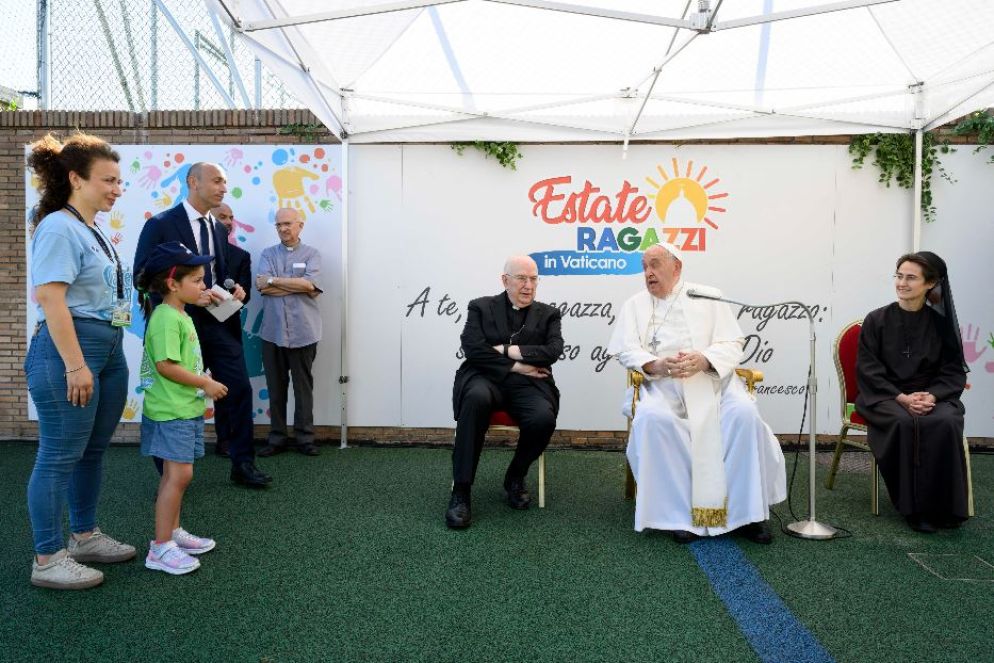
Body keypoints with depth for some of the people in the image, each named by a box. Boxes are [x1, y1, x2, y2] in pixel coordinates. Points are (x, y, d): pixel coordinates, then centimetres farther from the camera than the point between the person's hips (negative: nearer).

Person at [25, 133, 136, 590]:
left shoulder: (94, 231, 16)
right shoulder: (59, 228, -12)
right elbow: (51, 298, -19)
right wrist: (75, 364, -22)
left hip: (108, 350, 9)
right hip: (69, 349, -9)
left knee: (93, 450, 17)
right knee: (59, 456, 0)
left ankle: (85, 537, 31)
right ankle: (47, 560, 12)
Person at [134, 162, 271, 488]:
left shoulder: (217, 229, 12)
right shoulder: (160, 225, -9)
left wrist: (234, 289, -2)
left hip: (216, 324, 6)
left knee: (240, 389, 2)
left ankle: (243, 464, 16)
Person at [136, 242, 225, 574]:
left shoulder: (181, 316, 14)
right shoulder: (166, 318, -17)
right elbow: (166, 365, -24)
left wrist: (203, 391, 18)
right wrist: (206, 384, -17)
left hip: (186, 407, 10)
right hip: (171, 410, -10)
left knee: (176, 473, 15)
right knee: (179, 473, -9)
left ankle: (173, 531, 26)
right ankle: (160, 548, -2)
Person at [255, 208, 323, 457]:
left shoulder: (311, 254, 5)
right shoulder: (268, 254, 11)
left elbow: (310, 285, -12)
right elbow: (262, 286, -5)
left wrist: (274, 281, -8)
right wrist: (297, 286, -11)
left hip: (303, 331, -2)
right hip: (273, 331, 2)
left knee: (303, 386, 6)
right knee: (275, 387, 8)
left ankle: (304, 438, 14)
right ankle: (277, 438, 17)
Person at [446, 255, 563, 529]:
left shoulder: (548, 314, 17)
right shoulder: (481, 307, 13)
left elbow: (553, 351, -1)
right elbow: (473, 349, -3)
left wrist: (507, 350, -8)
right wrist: (515, 366, -9)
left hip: (527, 384, 2)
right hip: (486, 379, -1)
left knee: (544, 418, -32)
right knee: (476, 398, -38)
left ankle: (515, 478, 0)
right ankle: (460, 492, -30)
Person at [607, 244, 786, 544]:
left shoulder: (709, 297, 13)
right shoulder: (635, 305, 15)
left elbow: (732, 345, 4)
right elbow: (626, 350, 3)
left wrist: (703, 360, -17)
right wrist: (657, 365, -18)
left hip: (713, 381, 1)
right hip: (662, 385, 0)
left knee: (744, 414, -28)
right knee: (652, 418, -32)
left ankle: (747, 511, -14)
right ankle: (679, 512, -22)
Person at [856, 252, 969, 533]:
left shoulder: (941, 323, 6)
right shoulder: (877, 320, 1)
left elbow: (954, 371, 5)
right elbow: (868, 371, -3)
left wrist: (931, 395, -16)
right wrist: (902, 397, -17)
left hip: (932, 396, 2)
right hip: (885, 396, -1)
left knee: (945, 423, -31)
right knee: (905, 423, -33)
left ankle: (945, 507, -16)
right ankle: (915, 507, -20)